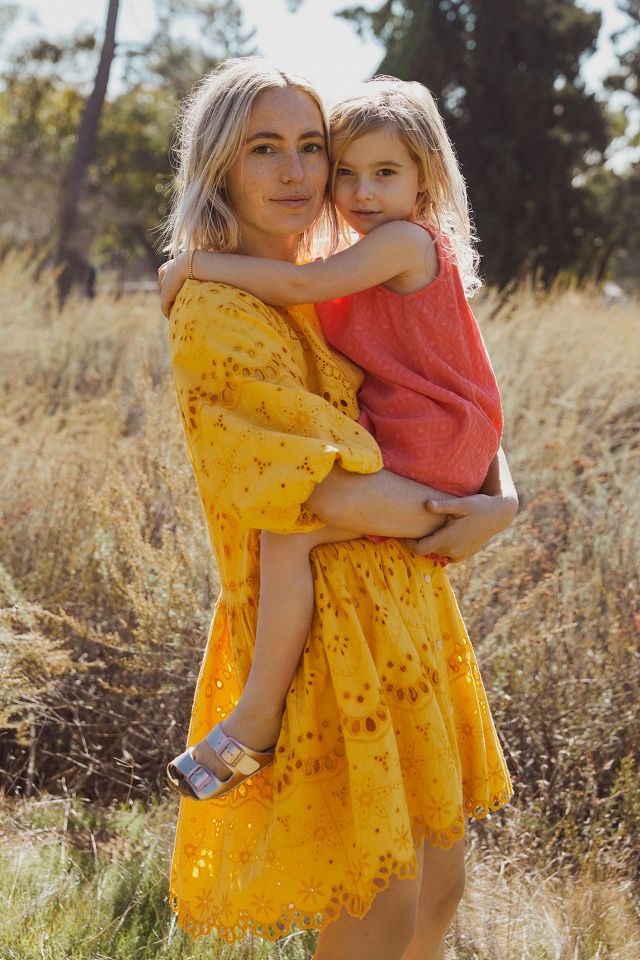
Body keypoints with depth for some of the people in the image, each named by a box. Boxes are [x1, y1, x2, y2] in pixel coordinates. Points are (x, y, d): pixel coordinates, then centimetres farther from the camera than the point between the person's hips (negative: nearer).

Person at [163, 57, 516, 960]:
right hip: (330, 626, -8)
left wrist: (504, 493, -5)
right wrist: (459, 519, -10)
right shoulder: (214, 314, -15)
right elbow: (339, 493, -23)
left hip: (405, 608, 8)